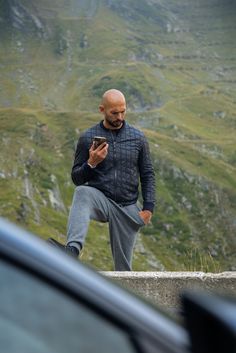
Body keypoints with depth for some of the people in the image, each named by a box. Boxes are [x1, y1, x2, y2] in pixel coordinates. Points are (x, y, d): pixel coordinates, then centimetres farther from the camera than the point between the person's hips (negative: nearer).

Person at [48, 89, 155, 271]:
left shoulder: (138, 138, 4)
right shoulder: (88, 138, 0)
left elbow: (147, 174, 9)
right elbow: (77, 178, 4)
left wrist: (148, 207, -2)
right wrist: (91, 163, -16)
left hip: (128, 207, 2)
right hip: (101, 199, -2)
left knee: (124, 265, 2)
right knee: (83, 193, -36)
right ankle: (73, 250, -56)